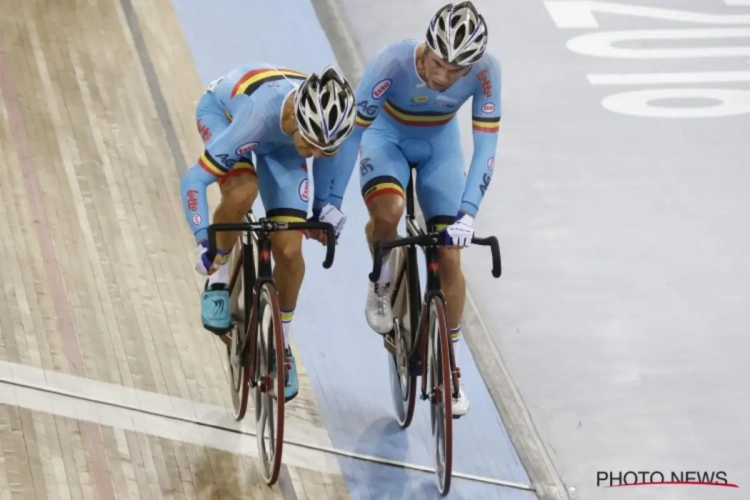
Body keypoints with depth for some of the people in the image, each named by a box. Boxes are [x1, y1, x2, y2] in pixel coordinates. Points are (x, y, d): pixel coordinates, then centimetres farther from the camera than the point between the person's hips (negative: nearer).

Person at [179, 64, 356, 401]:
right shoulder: (256, 120, -46)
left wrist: (327, 204, -6)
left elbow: (327, 149, -6)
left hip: (279, 141, 3)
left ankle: (281, 343, 16)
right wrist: (204, 241, -42)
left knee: (289, 249, -7)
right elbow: (193, 180, -38)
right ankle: (220, 274, -8)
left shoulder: (325, 118, -34)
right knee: (242, 191, -37)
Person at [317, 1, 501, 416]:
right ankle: (382, 282, 0)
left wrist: (467, 214, -36)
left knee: (448, 257, -4)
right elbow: (354, 130, -29)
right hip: (387, 137, -2)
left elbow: (486, 146, -28)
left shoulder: (485, 72, -31)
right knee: (387, 213, -34)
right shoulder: (393, 62, -37)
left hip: (439, 145, 2)